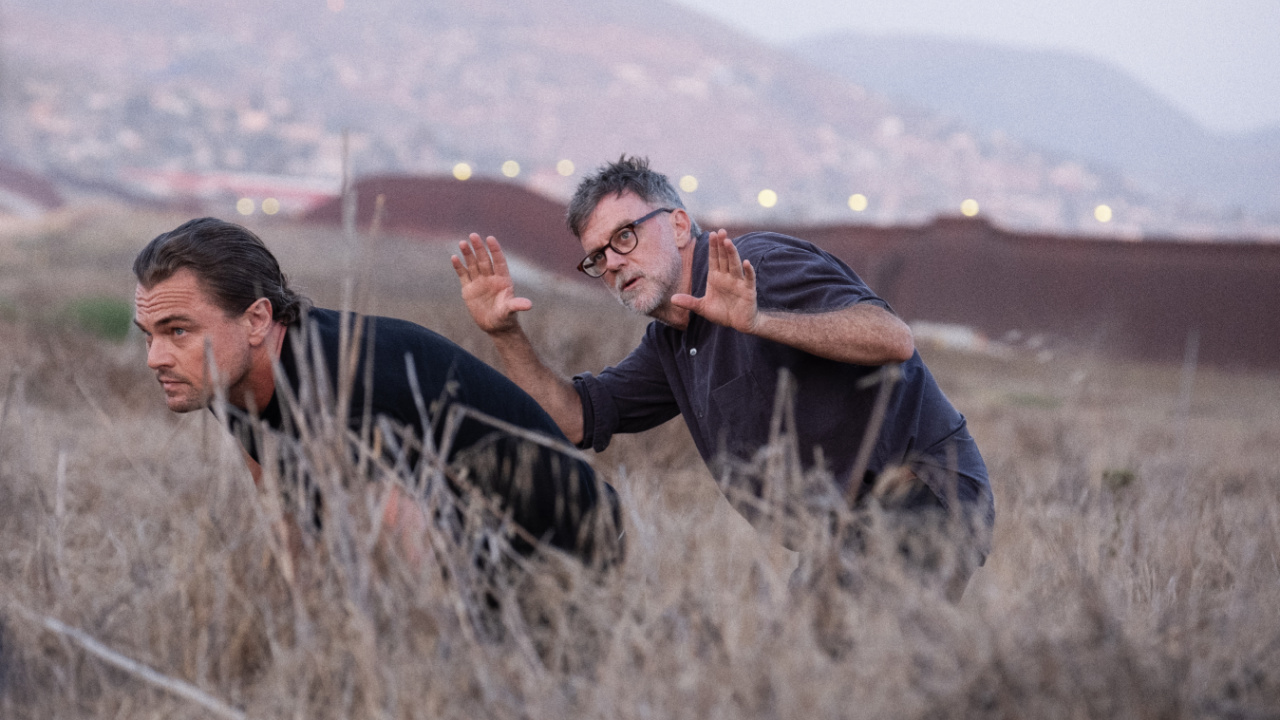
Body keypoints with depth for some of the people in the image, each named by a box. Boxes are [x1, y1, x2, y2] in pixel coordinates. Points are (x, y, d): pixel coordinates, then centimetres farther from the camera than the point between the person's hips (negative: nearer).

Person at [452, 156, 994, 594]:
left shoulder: (761, 264, -12)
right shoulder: (670, 346, 17)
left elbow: (893, 339, -25)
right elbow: (574, 418, 14)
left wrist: (759, 321, -36)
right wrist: (505, 334, 2)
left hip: (924, 499, -9)